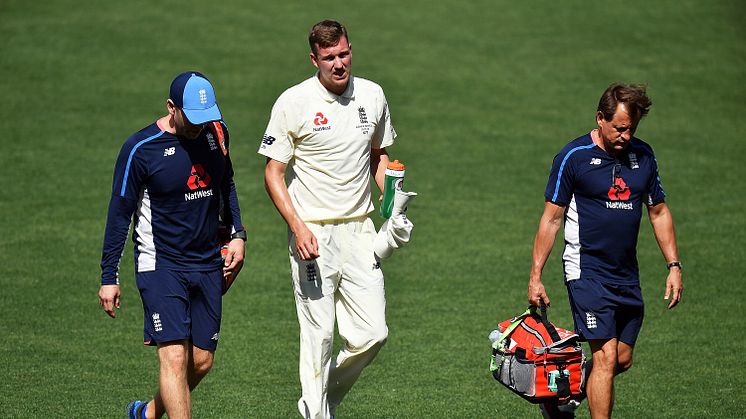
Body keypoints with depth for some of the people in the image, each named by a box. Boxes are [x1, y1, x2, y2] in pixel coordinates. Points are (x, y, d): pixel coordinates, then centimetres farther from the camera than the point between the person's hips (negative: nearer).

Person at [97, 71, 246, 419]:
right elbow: (120, 213, -6)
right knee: (174, 357, -16)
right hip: (160, 264, -5)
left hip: (208, 265, 5)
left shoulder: (216, 132, 3)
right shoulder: (140, 148, -13)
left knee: (201, 362, 6)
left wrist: (237, 234, 13)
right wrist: (109, 277, -5)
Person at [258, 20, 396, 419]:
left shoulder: (372, 96, 6)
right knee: (319, 335, -4)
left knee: (371, 334, 1)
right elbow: (273, 172, -5)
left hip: (359, 231, 4)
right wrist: (298, 227, -16)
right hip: (313, 232, -4)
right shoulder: (294, 102, -8)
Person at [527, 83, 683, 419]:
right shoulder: (574, 157, -9)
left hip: (627, 274, 6)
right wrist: (535, 276, -6)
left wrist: (674, 265, 9)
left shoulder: (643, 155, 6)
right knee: (606, 357, -14)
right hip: (587, 271, -6)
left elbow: (659, 212, 16)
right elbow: (551, 218, -4)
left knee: (622, 360, 10)